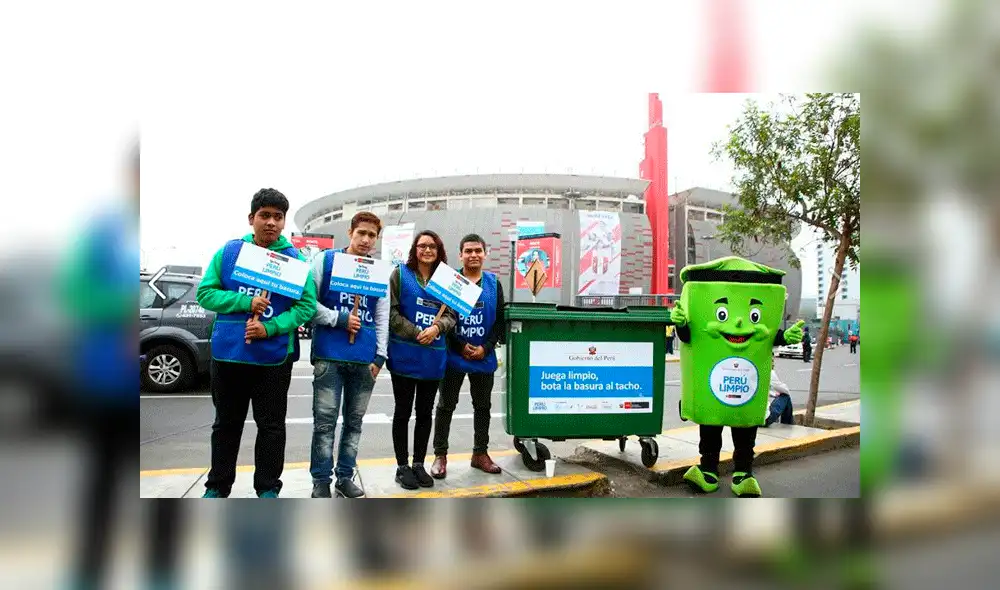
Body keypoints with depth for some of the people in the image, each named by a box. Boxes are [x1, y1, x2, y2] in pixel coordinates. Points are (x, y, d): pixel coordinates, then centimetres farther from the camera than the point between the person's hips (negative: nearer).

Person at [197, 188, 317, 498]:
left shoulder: (295, 258, -3)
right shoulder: (228, 252, 1)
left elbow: (307, 305, -6)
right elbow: (205, 293, -2)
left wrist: (270, 328, -19)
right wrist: (246, 302, -17)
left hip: (274, 356, -1)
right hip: (227, 353, 2)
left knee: (271, 425, 9)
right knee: (226, 423, 15)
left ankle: (268, 487, 24)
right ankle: (217, 486, 30)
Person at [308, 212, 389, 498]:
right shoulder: (325, 260, 2)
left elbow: (383, 317, 12)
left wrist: (380, 355, 5)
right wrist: (338, 319, -11)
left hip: (365, 358, 3)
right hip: (329, 355, -3)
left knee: (354, 421, 9)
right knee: (325, 420, -2)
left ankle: (345, 476, 21)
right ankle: (321, 480, 9)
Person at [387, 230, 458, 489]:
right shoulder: (400, 274, 0)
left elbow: (452, 314, 4)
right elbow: (391, 312, -8)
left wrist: (437, 327, -16)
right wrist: (416, 334, -16)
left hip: (434, 357, 4)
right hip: (404, 354, -3)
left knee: (425, 412, 11)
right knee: (403, 411, 6)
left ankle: (419, 464, 23)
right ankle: (402, 466, 16)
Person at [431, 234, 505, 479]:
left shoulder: (494, 283, 5)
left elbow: (500, 319, 4)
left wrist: (486, 347, -8)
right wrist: (462, 346, -13)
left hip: (484, 357, 3)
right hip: (454, 355, -3)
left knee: (482, 406, 12)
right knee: (446, 406, 4)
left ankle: (480, 453, 24)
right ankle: (440, 455, 14)